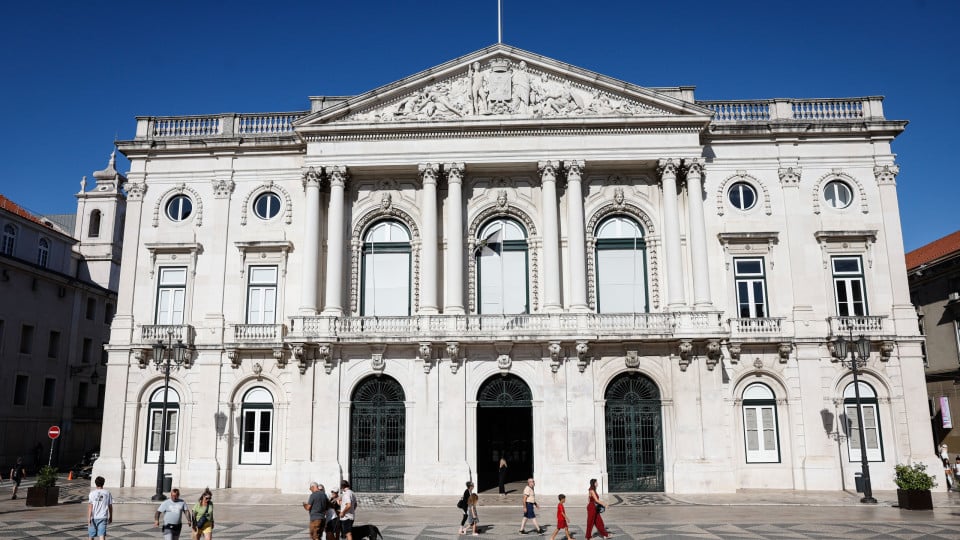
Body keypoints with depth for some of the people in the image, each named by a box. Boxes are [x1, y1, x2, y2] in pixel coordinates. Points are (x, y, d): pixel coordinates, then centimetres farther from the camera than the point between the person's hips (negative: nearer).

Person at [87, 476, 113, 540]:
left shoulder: (92, 493, -4)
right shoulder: (107, 493, 2)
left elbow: (90, 506, -11)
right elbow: (110, 506, 7)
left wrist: (88, 518, -9)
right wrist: (110, 517, 18)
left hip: (93, 517, 0)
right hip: (103, 517, 0)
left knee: (91, 534, 17)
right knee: (102, 534, -6)